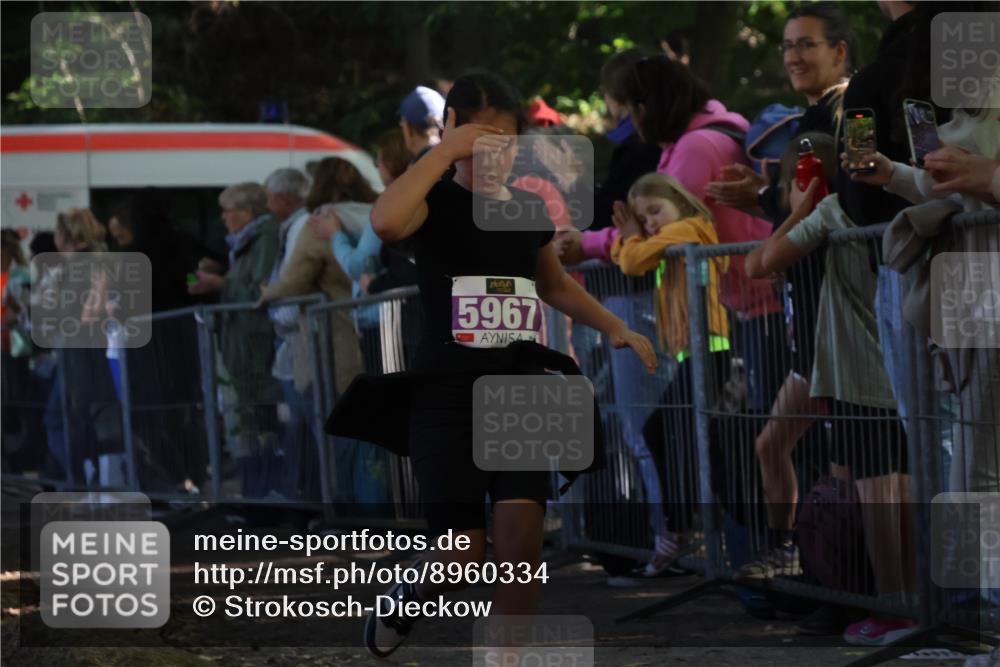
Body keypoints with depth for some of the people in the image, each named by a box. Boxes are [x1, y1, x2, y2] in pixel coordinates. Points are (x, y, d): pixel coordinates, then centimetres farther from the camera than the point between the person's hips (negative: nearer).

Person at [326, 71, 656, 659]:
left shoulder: (530, 209, 10)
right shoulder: (437, 202, -5)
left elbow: (554, 284, 29)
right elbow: (387, 221, -31)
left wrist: (614, 328, 16)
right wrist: (446, 152, -23)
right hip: (448, 391, -4)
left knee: (523, 542, -13)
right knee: (466, 557, -6)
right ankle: (406, 598, 29)